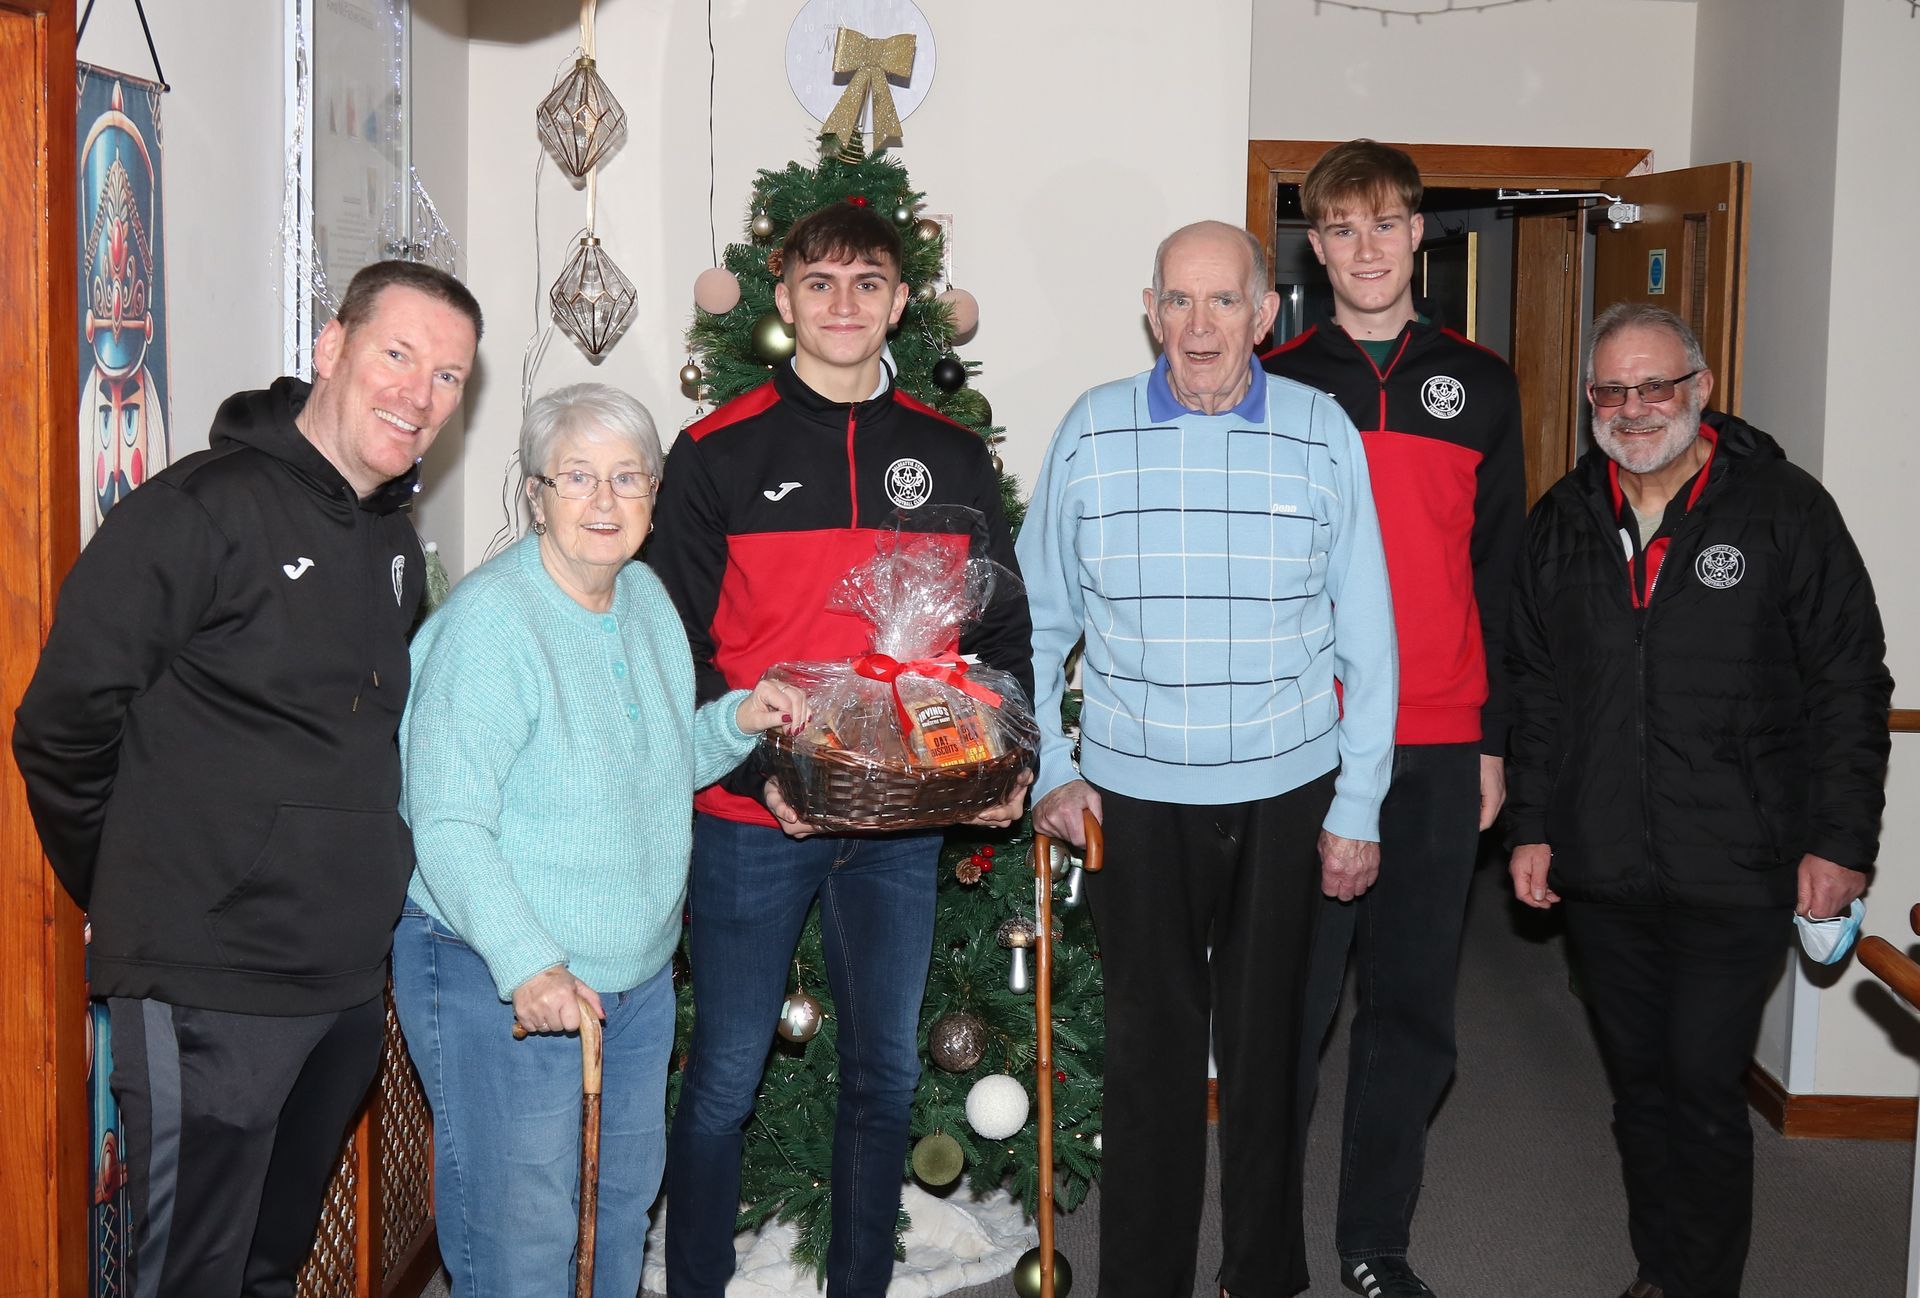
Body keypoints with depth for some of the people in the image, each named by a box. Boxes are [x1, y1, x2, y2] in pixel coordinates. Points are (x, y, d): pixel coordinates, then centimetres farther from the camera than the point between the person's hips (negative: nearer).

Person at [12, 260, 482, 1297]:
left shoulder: (397, 546, 10)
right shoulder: (200, 513, -15)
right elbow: (60, 732, -13)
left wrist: (359, 894, 15)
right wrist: (141, 906, -2)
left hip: (351, 980, 7)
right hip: (210, 991, -7)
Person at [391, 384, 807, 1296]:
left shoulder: (647, 597, 6)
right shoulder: (489, 619, -20)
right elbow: (447, 825, -24)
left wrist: (735, 721, 1)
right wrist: (527, 964, -32)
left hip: (638, 974, 8)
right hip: (499, 983, -8)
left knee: (624, 1203, 22)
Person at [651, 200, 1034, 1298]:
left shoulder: (955, 460, 7)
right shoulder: (719, 453, -2)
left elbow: (1005, 632, 12)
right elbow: (677, 647, -4)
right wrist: (758, 766, -17)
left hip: (904, 818, 3)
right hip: (752, 818, -3)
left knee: (887, 1074, 13)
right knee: (724, 1080, 5)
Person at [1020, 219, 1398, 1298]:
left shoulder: (1324, 433, -1)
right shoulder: (1091, 432, -1)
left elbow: (1366, 638, 1)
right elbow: (1039, 622, 6)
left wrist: (1358, 806, 0)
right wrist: (1049, 770, 1)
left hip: (1287, 793, 0)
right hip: (1134, 794, 0)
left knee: (1267, 1041, 11)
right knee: (1153, 1043, 7)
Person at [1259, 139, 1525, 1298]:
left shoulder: (1480, 385, 9)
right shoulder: (1274, 387, 4)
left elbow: (1503, 574, 9)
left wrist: (1496, 741, 5)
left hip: (1440, 749, 2)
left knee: (1415, 1006, 8)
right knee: (1289, 1005, 2)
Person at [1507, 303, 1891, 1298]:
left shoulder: (1783, 508, -4)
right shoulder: (1563, 520, 8)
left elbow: (1850, 684, -3)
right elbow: (1532, 684, 15)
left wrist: (1841, 842, -7)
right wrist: (1530, 825, 10)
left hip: (1735, 875, -4)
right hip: (1600, 876, 4)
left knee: (1704, 1091, -2)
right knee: (1638, 1083, 14)